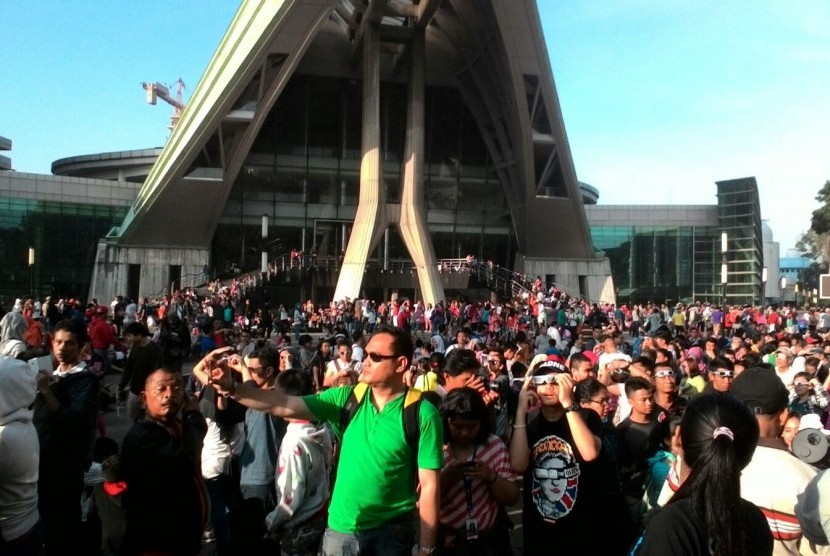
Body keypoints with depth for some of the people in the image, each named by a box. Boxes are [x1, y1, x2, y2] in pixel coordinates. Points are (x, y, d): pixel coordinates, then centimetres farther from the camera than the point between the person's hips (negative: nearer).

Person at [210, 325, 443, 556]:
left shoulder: (422, 414, -13)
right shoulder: (346, 398, -3)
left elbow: (429, 485, -11)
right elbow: (284, 405, -10)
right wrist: (232, 388, -22)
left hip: (390, 533, -4)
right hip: (340, 529, 4)